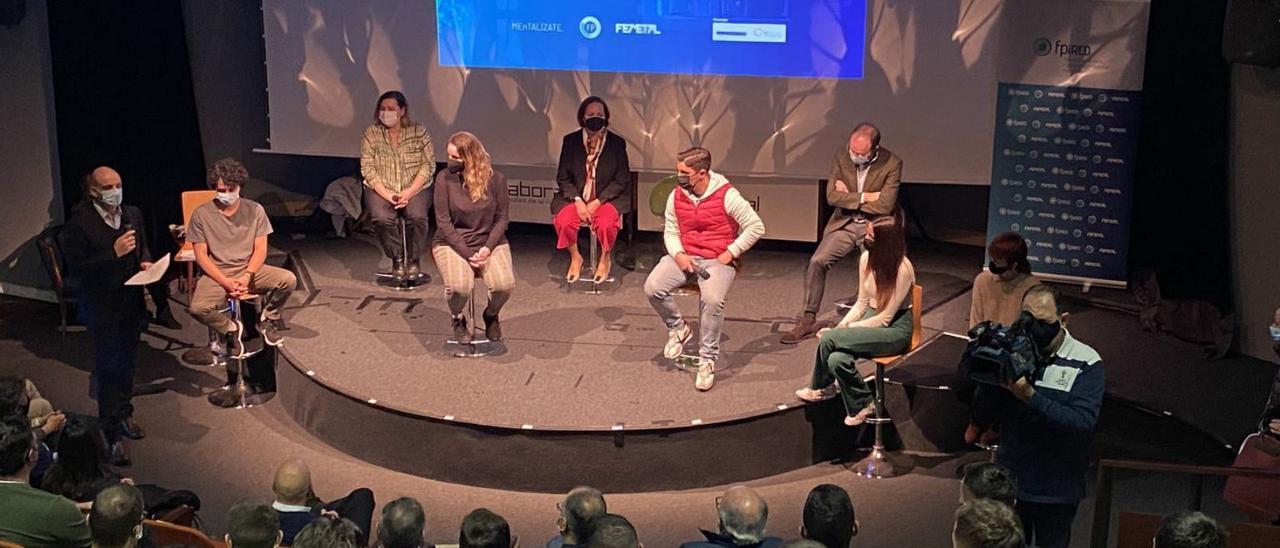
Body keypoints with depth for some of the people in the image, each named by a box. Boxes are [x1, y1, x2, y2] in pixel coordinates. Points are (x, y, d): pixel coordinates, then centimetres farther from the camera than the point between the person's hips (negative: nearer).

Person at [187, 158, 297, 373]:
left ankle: (267, 320, 4)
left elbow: (260, 250, -1)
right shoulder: (201, 214, -5)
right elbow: (201, 255, -6)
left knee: (288, 280, -25)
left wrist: (246, 278, -18)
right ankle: (231, 330, 2)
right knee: (198, 308, -32)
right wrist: (226, 282, -18)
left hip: (250, 270, 2)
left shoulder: (255, 210, 0)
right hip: (217, 274, -2)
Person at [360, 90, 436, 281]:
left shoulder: (419, 132, 1)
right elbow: (367, 168, -2)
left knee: (417, 217, -31)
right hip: (381, 190, 1)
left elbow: (428, 165, -3)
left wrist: (409, 192, -16)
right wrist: (386, 194, -16)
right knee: (382, 218, -30)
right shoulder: (371, 134, 3)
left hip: (414, 189, -1)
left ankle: (413, 260, -6)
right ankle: (397, 260, -7)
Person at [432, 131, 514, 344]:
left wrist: (488, 248, -15)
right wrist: (467, 254, -15)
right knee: (460, 287, -31)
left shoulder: (495, 179, -4)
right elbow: (443, 222, -8)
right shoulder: (445, 178, -8)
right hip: (451, 243, -1)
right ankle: (457, 319, 7)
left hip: (489, 242, 1)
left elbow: (501, 218, 1)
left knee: (505, 284, -26)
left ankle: (491, 315, 11)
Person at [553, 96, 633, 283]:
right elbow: (562, 177, 5)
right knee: (563, 221, -28)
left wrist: (597, 201, -11)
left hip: (607, 198, -1)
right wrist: (578, 200, -12)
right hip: (576, 196, 2)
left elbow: (622, 180, 0)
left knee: (606, 224, -33)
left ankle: (606, 259, 1)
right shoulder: (570, 141, 3)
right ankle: (575, 258, 3)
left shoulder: (617, 143, 0)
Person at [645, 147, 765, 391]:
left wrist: (730, 253, -11)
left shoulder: (727, 195, -13)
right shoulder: (676, 196, 2)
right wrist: (678, 255, -8)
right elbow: (670, 232, 13)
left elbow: (756, 227, -8)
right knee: (652, 288, -21)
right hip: (684, 256, 5)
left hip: (717, 260, -4)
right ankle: (678, 328, 8)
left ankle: (707, 360, -15)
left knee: (713, 300, -33)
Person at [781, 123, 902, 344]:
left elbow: (886, 205, -18)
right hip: (844, 224, 2)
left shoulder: (892, 163, -13)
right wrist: (864, 197, -13)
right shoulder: (841, 156, -3)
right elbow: (832, 196, -7)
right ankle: (808, 320, -2)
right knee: (817, 262, -13)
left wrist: (849, 197, -10)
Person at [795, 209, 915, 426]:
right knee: (836, 359, -23)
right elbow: (862, 302, 8)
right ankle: (860, 404, 5)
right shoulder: (866, 258, -2)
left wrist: (848, 329, -16)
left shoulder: (902, 269, -21)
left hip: (895, 329, -6)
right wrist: (842, 324, -7)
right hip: (871, 317, 6)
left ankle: (821, 387, 2)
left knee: (828, 340, -26)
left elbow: (886, 317, -17)